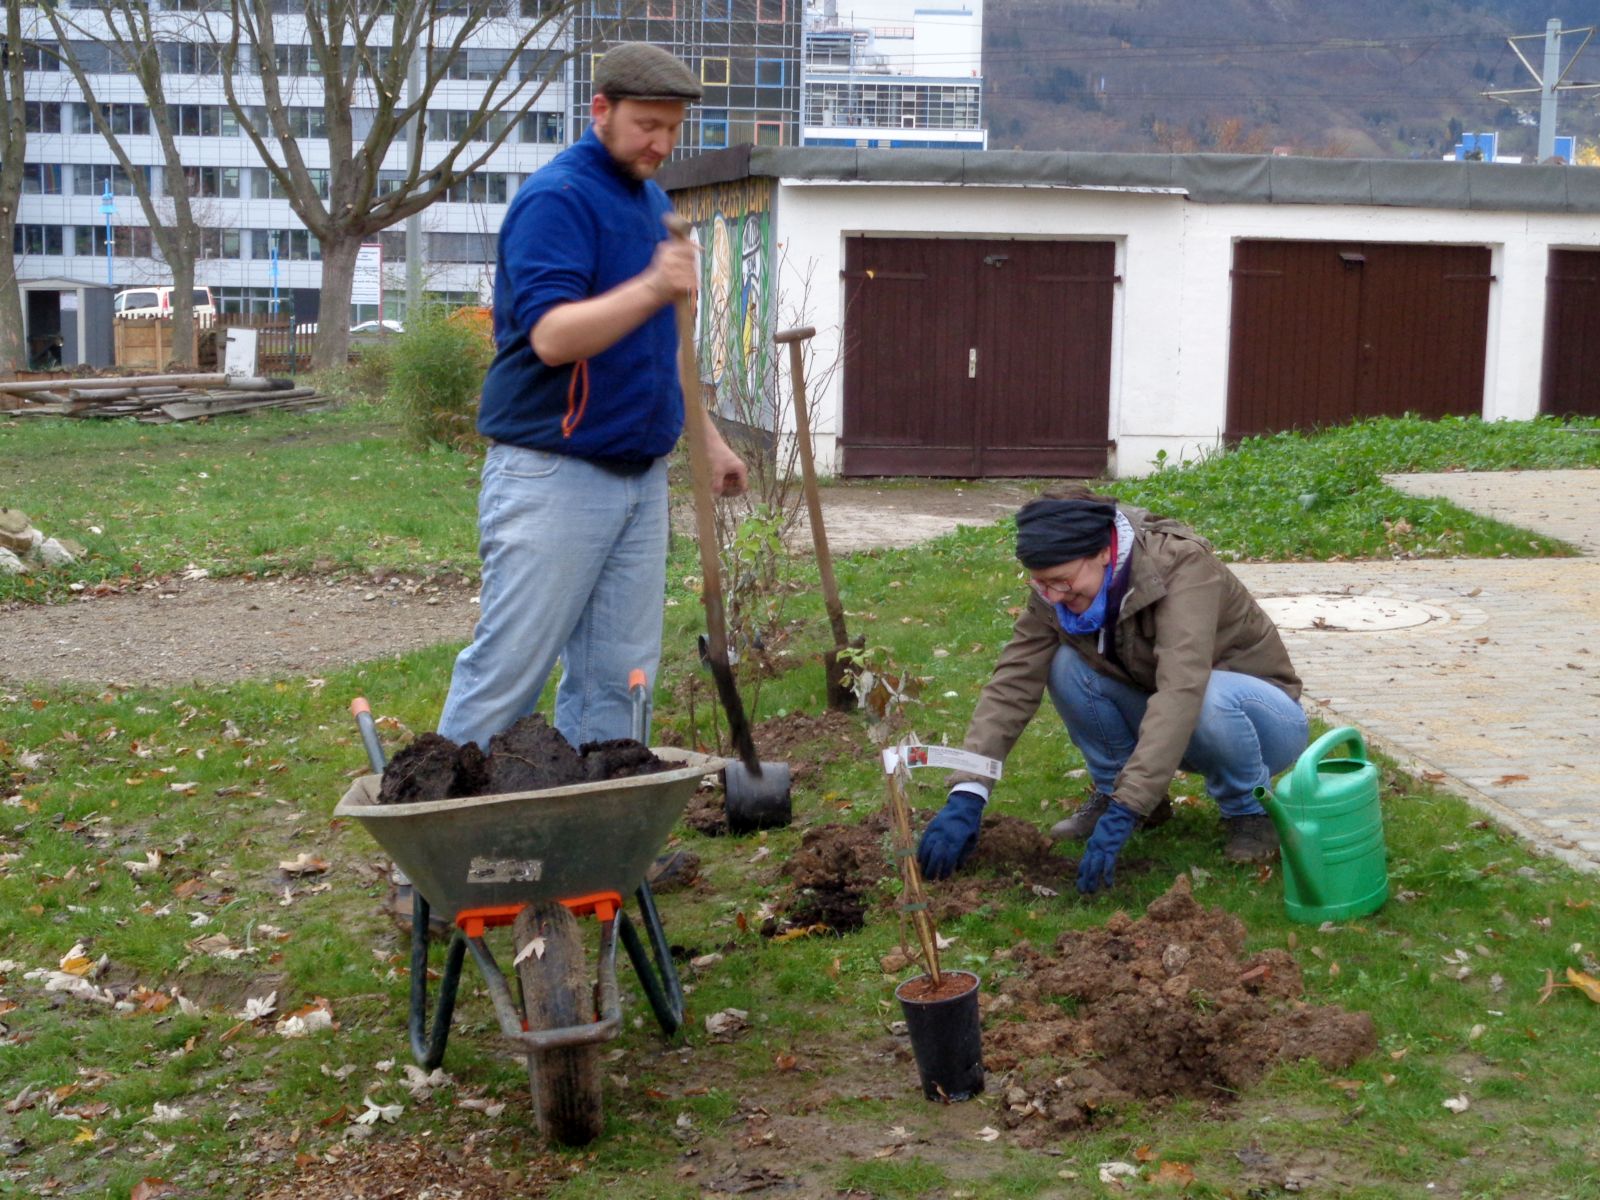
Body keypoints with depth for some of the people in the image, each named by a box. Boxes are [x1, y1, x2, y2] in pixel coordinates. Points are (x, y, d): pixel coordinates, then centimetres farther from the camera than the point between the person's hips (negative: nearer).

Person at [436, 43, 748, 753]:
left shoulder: (652, 200, 15)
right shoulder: (556, 198, -12)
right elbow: (551, 336, -24)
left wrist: (709, 438, 23)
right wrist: (652, 288, -35)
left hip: (642, 474, 8)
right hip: (553, 474, -8)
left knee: (617, 674, 8)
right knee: (510, 667, -4)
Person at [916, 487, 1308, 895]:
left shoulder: (1182, 566, -32)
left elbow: (1181, 692, -43)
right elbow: (1014, 683, -19)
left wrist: (1122, 815, -50)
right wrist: (966, 795, -31)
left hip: (1265, 720, -5)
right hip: (1166, 728, 5)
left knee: (1212, 699, -39)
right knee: (1067, 666, -20)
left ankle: (1249, 809, -9)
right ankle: (1112, 788, 1)